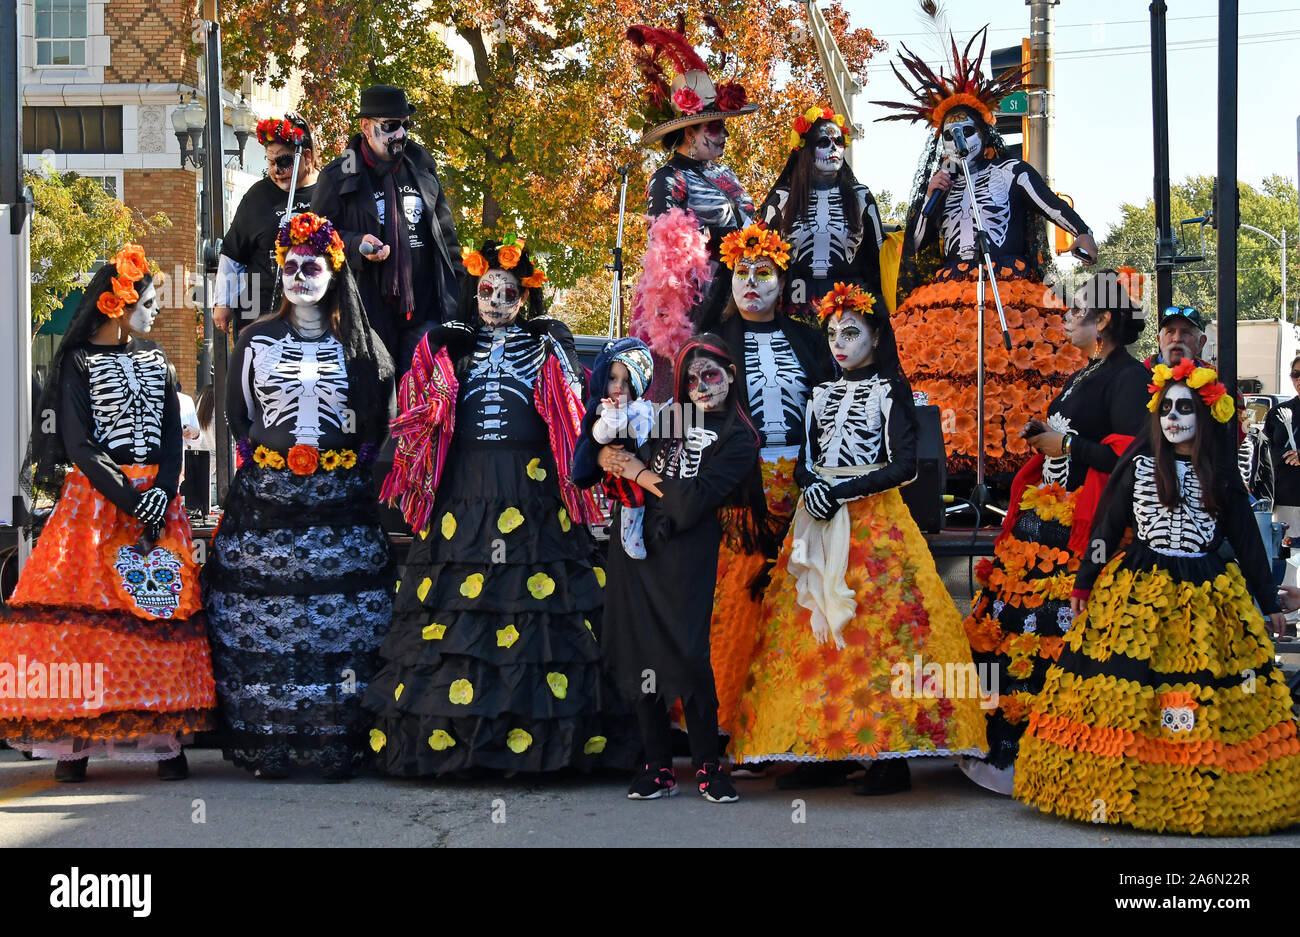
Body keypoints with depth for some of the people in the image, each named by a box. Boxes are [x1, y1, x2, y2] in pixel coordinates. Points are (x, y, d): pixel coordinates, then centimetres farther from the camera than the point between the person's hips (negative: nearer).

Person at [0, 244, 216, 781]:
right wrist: (130, 499, -16)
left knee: (160, 607, -5)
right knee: (83, 607, -11)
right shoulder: (78, 364, 1)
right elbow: (78, 445, -7)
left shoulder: (156, 360, 16)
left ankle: (165, 737, -4)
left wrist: (163, 495, -9)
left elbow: (172, 436, 9)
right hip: (94, 497, -4)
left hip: (157, 496, 4)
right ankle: (74, 742, -9)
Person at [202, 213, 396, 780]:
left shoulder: (359, 344, 8)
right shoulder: (257, 340, 10)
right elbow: (237, 416, 16)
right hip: (266, 499, 1)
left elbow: (377, 421, 12)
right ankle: (267, 747, 0)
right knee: (264, 625, -4)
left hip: (341, 502, 0)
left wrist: (356, 462, 4)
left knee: (339, 624, -5)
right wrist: (260, 458, 10)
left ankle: (337, 745, 0)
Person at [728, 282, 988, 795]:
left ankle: (890, 757, -10)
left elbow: (905, 465, -8)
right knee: (815, 626, -2)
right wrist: (813, 489, -7)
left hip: (874, 521, -5)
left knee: (875, 626, -12)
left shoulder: (890, 390, 1)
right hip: (820, 522, 5)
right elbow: (804, 463, 15)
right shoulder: (823, 394, 17)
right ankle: (824, 750, 1)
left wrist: (841, 492, -13)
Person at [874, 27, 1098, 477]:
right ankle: (951, 473, -14)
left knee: (1011, 378, -19)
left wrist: (1081, 233, -24)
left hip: (1010, 292, -3)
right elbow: (917, 242, 18)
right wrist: (933, 195, 7)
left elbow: (1051, 204, -4)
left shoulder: (1013, 172, 12)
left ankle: (1012, 465, -20)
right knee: (945, 376, -13)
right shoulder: (939, 183, 24)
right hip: (949, 296, 3)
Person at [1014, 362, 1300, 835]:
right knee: (1129, 688, -5)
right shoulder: (1138, 465, 2)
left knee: (1210, 703, -3)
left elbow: (1246, 538, 10)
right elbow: (1107, 526, 7)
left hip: (1208, 596, 1)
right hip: (1139, 594, -1)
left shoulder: (1221, 473, 6)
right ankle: (1115, 788, 3)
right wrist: (1084, 583, 7)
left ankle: (1205, 795, 5)